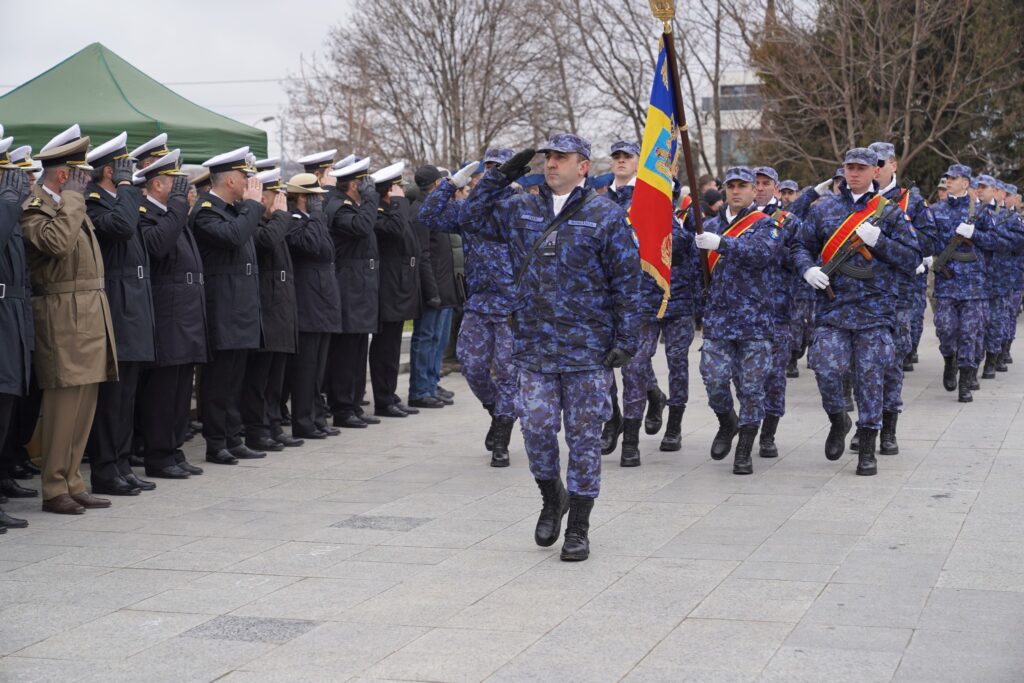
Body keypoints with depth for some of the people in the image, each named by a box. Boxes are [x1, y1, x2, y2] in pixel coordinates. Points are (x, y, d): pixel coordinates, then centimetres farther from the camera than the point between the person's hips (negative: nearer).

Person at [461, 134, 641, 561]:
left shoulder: (607, 216, -3)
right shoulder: (520, 210, 9)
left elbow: (627, 282, -3)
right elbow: (473, 217, 14)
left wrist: (625, 340, -7)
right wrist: (501, 176, 3)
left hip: (587, 349, -3)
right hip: (534, 346, 3)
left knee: (584, 437, 3)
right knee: (537, 429, 1)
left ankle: (578, 528, 13)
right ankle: (551, 498, 29)